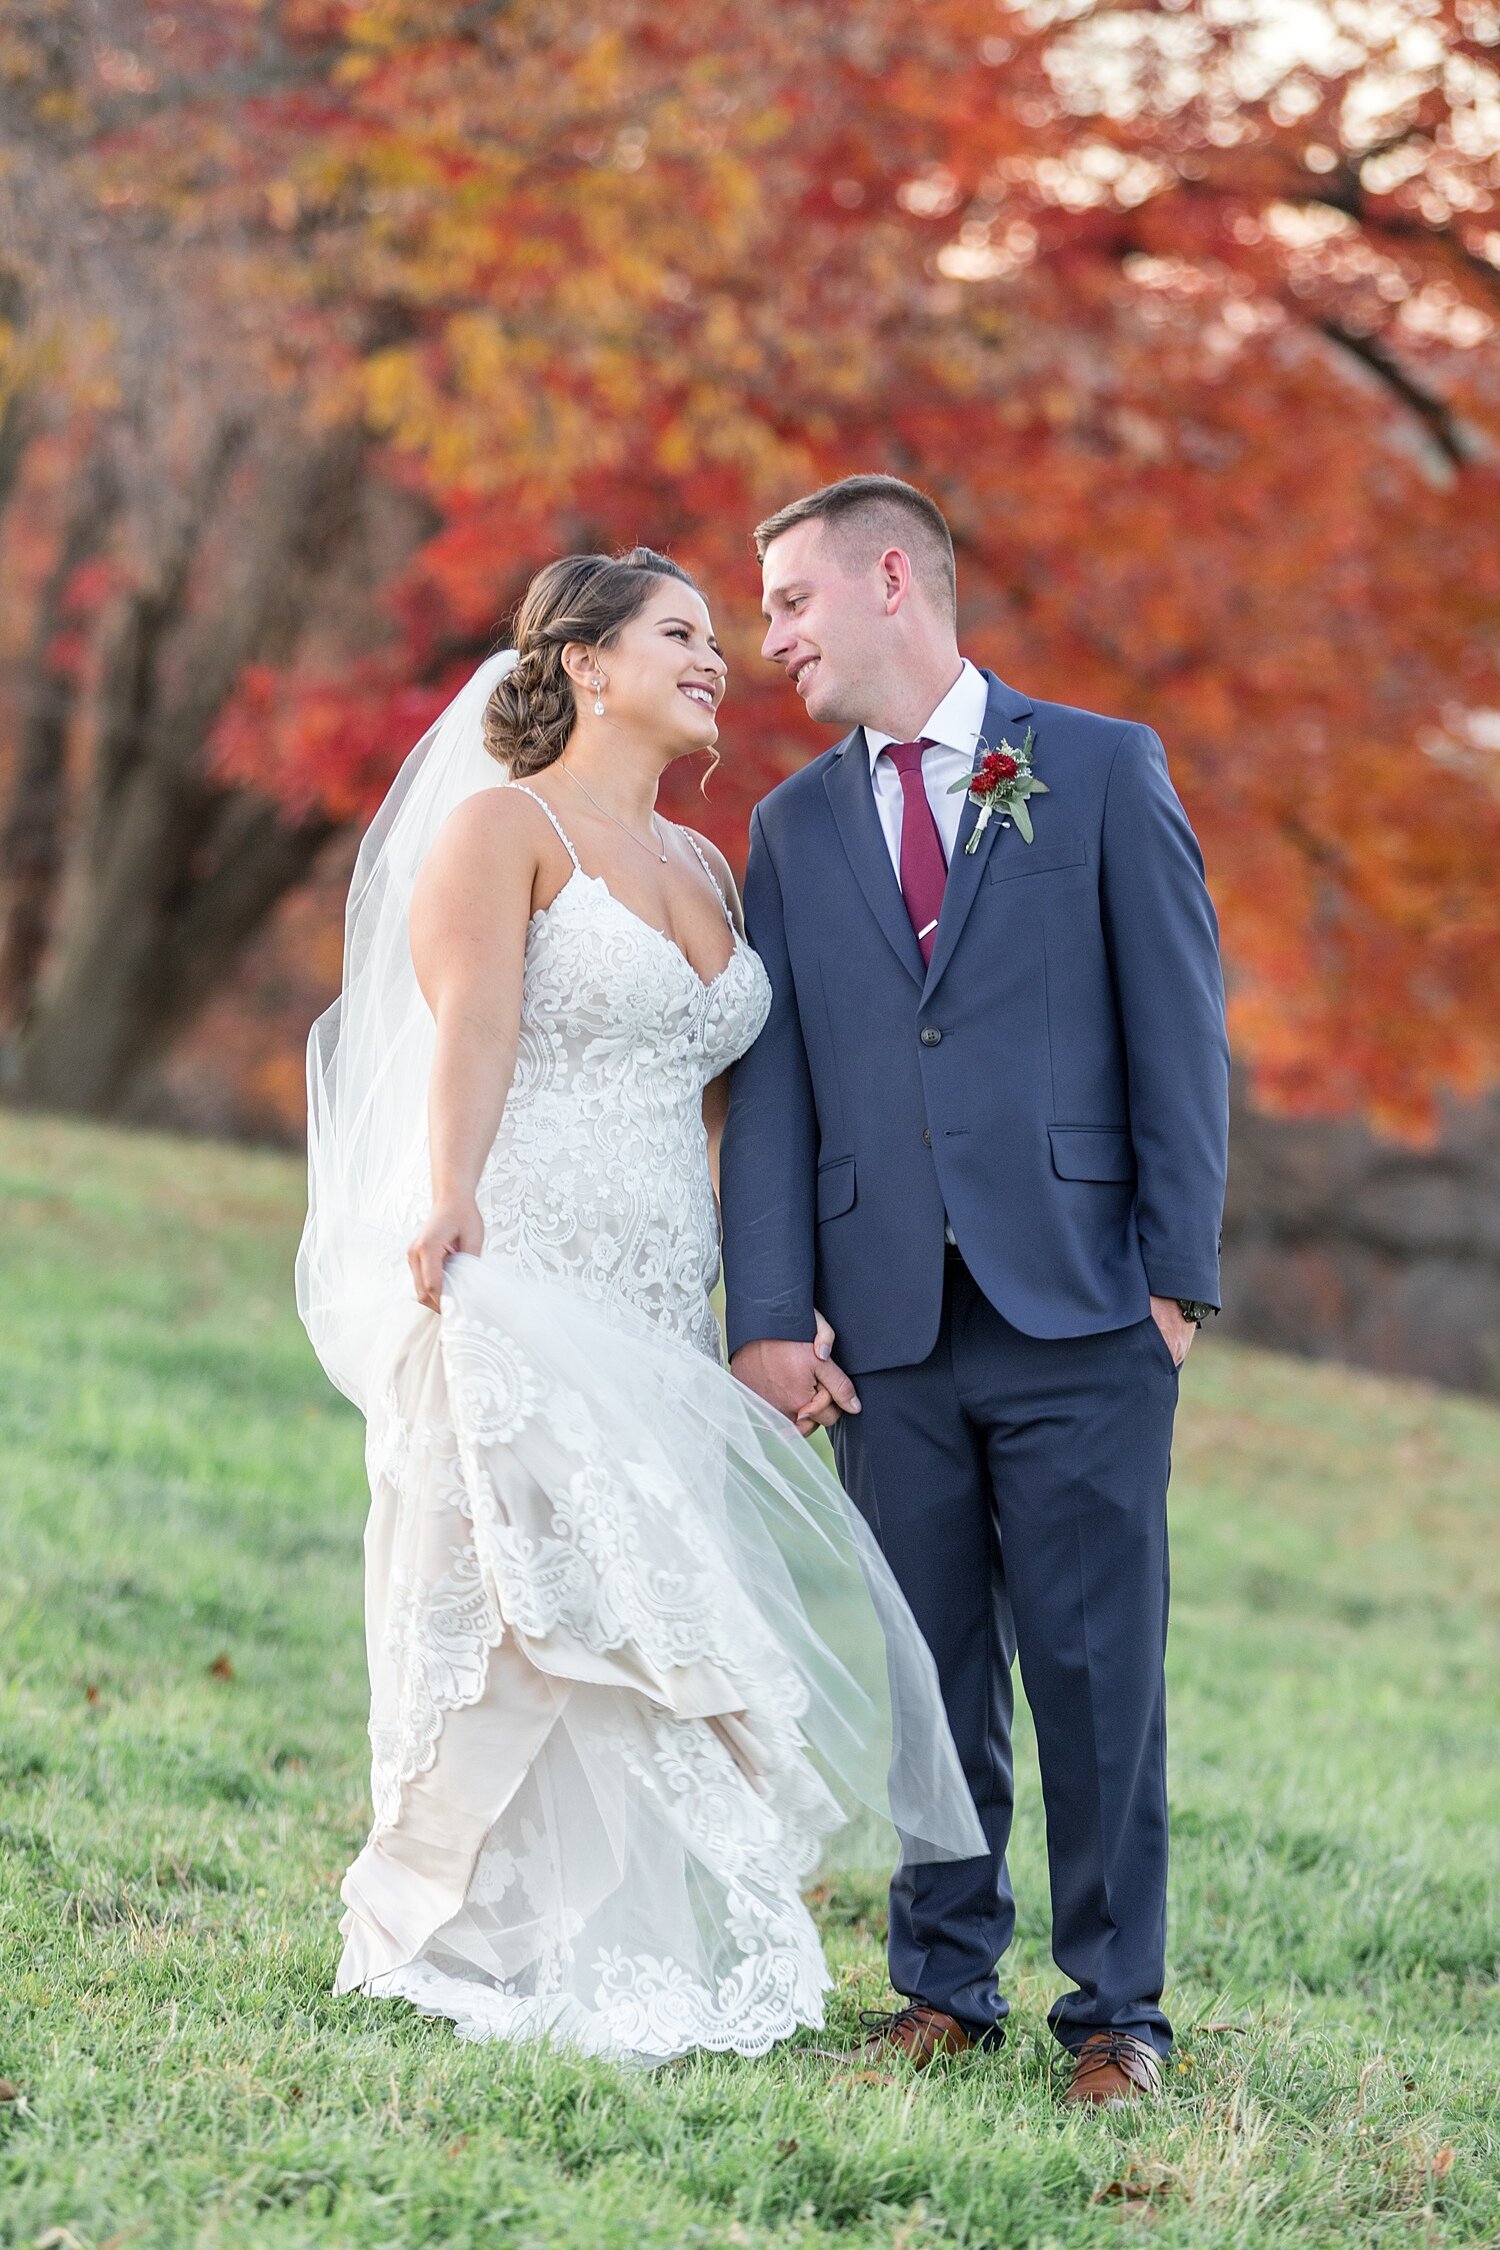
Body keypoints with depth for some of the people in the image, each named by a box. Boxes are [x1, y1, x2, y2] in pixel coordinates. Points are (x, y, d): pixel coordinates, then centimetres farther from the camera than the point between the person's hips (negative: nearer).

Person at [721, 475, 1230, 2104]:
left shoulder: (1102, 773, 4)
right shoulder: (793, 827, 13)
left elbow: (1179, 1028, 1)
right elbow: (769, 1084, 8)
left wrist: (1179, 1270, -6)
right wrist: (768, 1312, -2)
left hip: (1078, 1310, -3)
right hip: (894, 1325, 3)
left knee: (1095, 1666, -2)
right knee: (926, 1671, 6)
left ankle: (1114, 2007, 7)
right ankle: (946, 1984, 17)